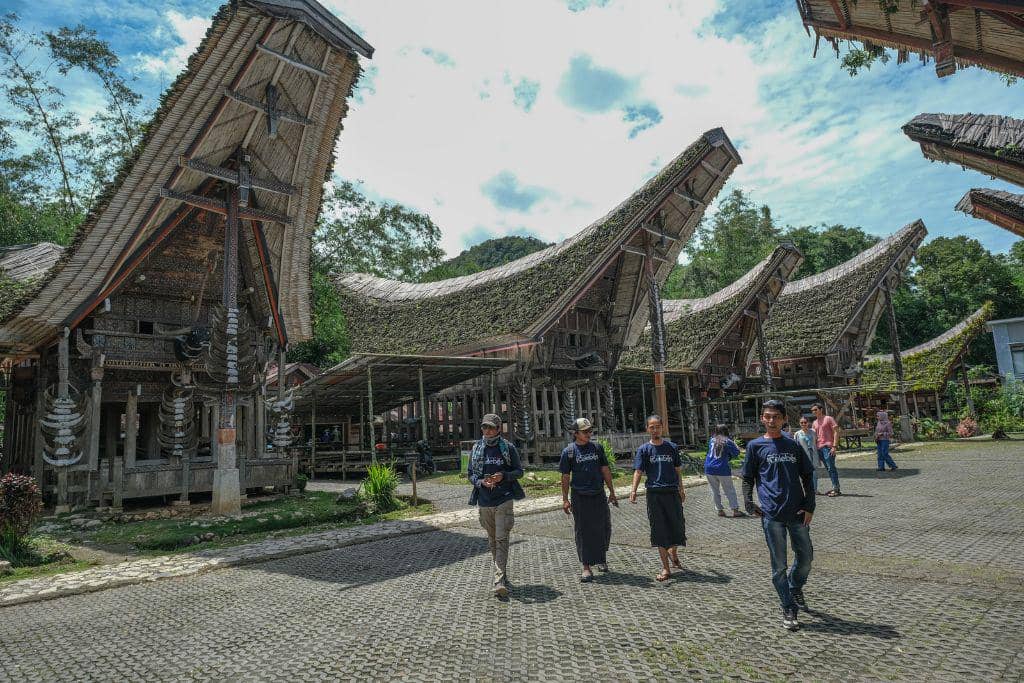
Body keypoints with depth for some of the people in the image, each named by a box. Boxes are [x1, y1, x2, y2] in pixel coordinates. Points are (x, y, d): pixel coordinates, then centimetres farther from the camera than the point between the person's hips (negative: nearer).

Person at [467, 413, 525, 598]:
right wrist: (481, 482, -11)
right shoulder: (476, 449, 6)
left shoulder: (508, 447, -2)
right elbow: (471, 474, 9)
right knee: (492, 540, 14)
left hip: (504, 500, -4)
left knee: (502, 539, -11)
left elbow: (519, 471, 3)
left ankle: (499, 581, -14)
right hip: (485, 501, 4)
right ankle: (502, 574, 30)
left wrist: (503, 476, -15)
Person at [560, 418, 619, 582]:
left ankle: (601, 559, 33)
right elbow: (565, 477, 0)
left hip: (599, 495, 3)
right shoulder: (569, 451, -2)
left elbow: (605, 470, 13)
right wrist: (565, 499, -3)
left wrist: (612, 492, 13)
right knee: (583, 532, 1)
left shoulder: (597, 448, 7)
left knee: (603, 529, 10)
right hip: (579, 497, -3)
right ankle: (586, 567, 8)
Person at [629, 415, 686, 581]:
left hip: (672, 492, 2)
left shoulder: (672, 447, 7)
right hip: (654, 493, -2)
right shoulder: (644, 449, 1)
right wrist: (633, 490, -19)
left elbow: (677, 470, 15)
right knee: (659, 530, 1)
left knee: (677, 526, 5)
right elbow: (638, 471, -6)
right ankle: (666, 569, 9)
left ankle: (673, 552, 38)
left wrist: (681, 488, 15)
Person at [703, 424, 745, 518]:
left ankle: (720, 510, 14)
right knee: (730, 491, 7)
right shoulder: (728, 442, -5)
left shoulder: (711, 440, 7)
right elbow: (736, 453, -2)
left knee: (715, 491, 11)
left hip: (709, 469, 3)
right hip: (722, 469, -3)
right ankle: (735, 510, 7)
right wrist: (735, 445, 15)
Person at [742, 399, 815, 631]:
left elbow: (807, 477, 12)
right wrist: (749, 502, -6)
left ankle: (795, 587, 41)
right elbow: (748, 478, 7)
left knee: (806, 557, 12)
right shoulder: (755, 446, 2)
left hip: (797, 512, 3)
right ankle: (789, 610, 15)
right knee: (779, 564, 2)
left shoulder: (793, 445, 8)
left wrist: (809, 507, 2)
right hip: (772, 514, -3)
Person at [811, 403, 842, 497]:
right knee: (828, 468, 9)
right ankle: (834, 487, 14)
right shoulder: (815, 423, 19)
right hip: (819, 447, 7)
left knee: (831, 467, -10)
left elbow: (836, 432, -7)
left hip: (828, 447, -7)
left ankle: (836, 488, -9)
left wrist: (834, 446, -15)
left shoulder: (829, 419, -1)